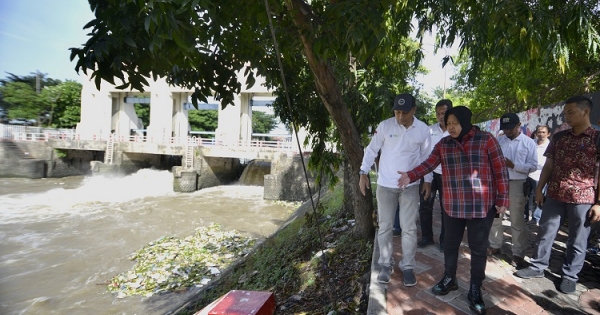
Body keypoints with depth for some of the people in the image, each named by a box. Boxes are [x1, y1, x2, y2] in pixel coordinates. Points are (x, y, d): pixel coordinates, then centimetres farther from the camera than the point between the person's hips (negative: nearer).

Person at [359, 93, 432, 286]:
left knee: (409, 228, 6)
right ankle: (386, 265, 24)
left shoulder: (423, 129, -4)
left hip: (410, 186, 1)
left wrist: (428, 180, 9)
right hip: (385, 185, 0)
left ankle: (408, 267, 22)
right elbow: (371, 150, -2)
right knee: (384, 227, 8)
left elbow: (426, 156, 8)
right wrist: (363, 173, -6)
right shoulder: (384, 126, -9)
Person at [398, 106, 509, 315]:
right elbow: (428, 164, -2)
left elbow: (500, 171, -4)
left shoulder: (486, 140, -5)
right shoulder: (443, 144, 4)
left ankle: (475, 290, 25)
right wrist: (410, 176, -18)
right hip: (453, 206, 3)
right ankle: (449, 279, 37)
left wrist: (502, 199, -6)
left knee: (478, 248, 8)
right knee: (450, 244, 15)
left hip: (482, 206, -3)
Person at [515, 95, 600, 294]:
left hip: (582, 198, -4)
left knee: (577, 240, 9)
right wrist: (539, 189, 7)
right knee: (545, 233, 11)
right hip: (554, 196, 4)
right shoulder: (558, 137, 8)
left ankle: (570, 276, 24)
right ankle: (538, 267, 24)